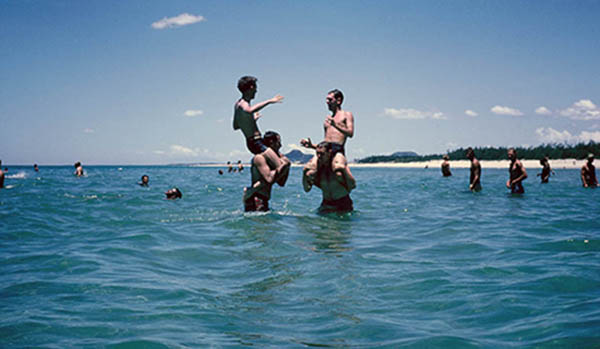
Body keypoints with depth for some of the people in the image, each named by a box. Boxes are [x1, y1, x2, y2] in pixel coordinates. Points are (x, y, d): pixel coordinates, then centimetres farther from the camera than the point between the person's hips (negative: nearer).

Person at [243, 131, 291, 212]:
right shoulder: (259, 157, -11)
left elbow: (281, 183, 18)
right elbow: (269, 178, -24)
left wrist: (287, 167, 7)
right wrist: (282, 165, -15)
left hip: (262, 199, 10)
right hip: (255, 198, -10)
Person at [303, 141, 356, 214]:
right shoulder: (316, 167, -4)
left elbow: (352, 185, -25)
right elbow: (307, 189, -4)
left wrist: (344, 170, -37)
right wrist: (305, 173, -18)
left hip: (343, 204, -3)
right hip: (326, 204, 3)